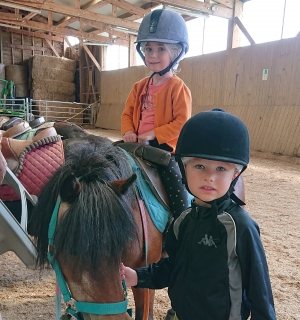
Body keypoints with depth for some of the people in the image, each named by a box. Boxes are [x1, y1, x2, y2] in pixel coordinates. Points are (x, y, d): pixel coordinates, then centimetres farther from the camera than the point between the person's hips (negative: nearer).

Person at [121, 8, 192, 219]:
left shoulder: (178, 87, -9)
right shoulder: (140, 87, 10)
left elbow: (182, 122, -16)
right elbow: (128, 112, 14)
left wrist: (154, 134, -22)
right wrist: (128, 132, -6)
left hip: (165, 147, -6)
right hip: (138, 145, 7)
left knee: (176, 183, -18)